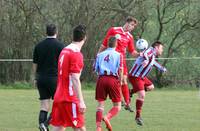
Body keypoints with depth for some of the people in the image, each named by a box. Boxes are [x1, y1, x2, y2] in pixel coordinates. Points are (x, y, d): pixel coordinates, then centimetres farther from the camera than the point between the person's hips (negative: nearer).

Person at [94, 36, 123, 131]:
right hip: (113, 79, -3)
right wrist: (120, 82, 7)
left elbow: (96, 69, 8)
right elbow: (120, 70, -4)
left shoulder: (100, 55, 12)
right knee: (117, 106, 6)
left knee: (100, 104, 6)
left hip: (101, 79, 3)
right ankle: (107, 117, -23)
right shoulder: (118, 55, 4)